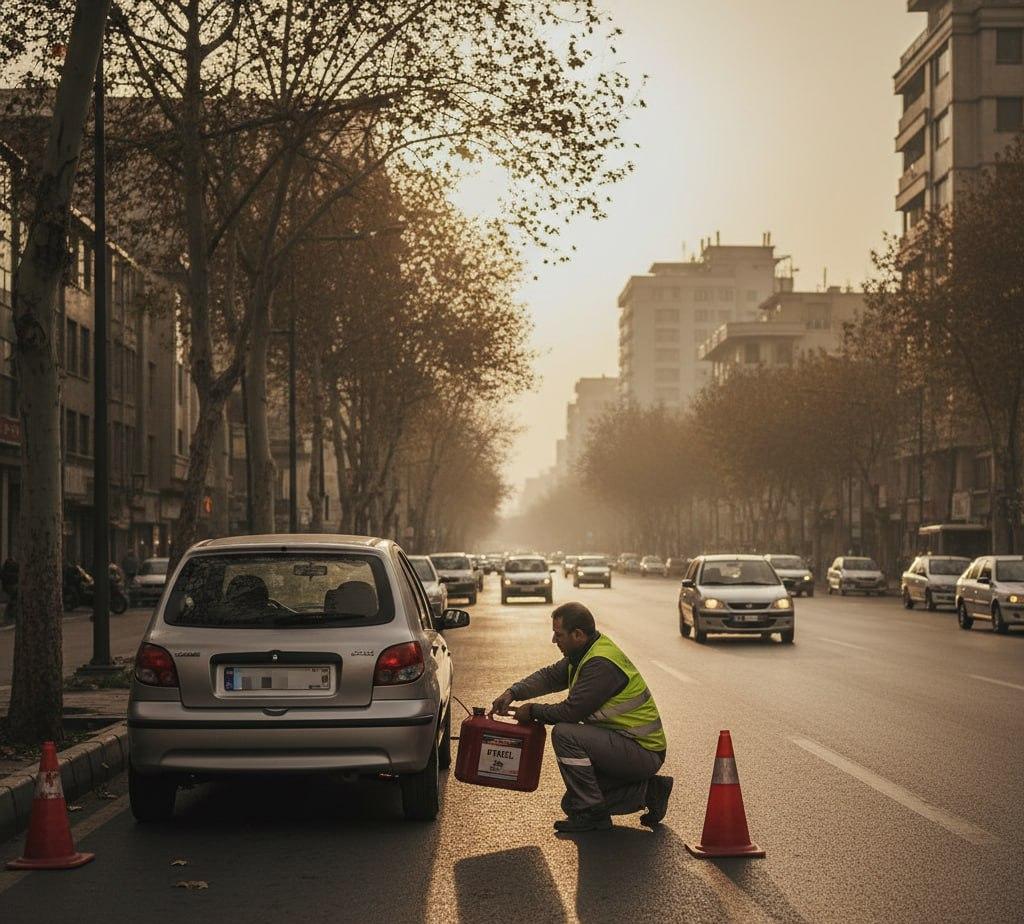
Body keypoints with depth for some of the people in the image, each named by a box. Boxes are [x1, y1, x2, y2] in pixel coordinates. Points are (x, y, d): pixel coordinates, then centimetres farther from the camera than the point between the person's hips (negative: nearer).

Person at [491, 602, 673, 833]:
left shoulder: (601, 664, -25)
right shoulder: (585, 653, 7)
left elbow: (572, 711, -23)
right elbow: (550, 676, 15)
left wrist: (533, 711, -7)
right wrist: (513, 693, 1)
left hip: (643, 752, -10)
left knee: (564, 734, -24)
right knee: (573, 803, 9)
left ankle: (592, 813, -15)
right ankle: (647, 791, 11)